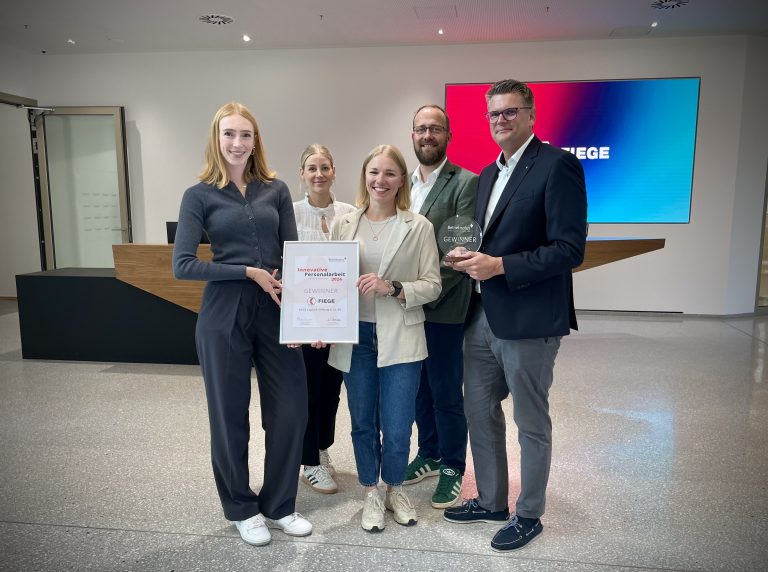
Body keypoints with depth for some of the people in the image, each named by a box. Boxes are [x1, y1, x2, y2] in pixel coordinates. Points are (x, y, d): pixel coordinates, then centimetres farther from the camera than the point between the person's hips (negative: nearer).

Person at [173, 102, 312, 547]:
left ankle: (279, 505, 27)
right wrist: (250, 272, -14)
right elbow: (183, 265, -8)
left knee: (291, 410, 5)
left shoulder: (276, 190, 7)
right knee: (230, 415, 9)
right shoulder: (200, 195, 0)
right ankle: (242, 509, 31)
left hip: (275, 312, 3)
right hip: (224, 316, -2)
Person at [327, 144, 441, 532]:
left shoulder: (418, 227, -2)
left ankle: (394, 489, 33)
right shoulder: (343, 225, 5)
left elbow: (432, 285, -4)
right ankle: (371, 494, 35)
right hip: (355, 337, 2)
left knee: (397, 428, 3)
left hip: (400, 339, -2)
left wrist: (393, 288, -20)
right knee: (363, 424, 13)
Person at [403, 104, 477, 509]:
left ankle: (452, 468, 25)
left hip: (443, 307, -6)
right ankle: (429, 455, 37)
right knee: (419, 388, 18)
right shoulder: (404, 183, 11)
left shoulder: (465, 183, -9)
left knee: (446, 393, 5)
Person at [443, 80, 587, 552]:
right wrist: (470, 257, 4)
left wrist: (499, 265, -20)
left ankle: (529, 516, 30)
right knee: (479, 412, 17)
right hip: (482, 315, 8)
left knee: (532, 425, 9)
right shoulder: (489, 174, 15)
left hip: (528, 319, -8)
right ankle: (490, 501, 37)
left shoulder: (558, 165, -11)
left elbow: (570, 249, -17)